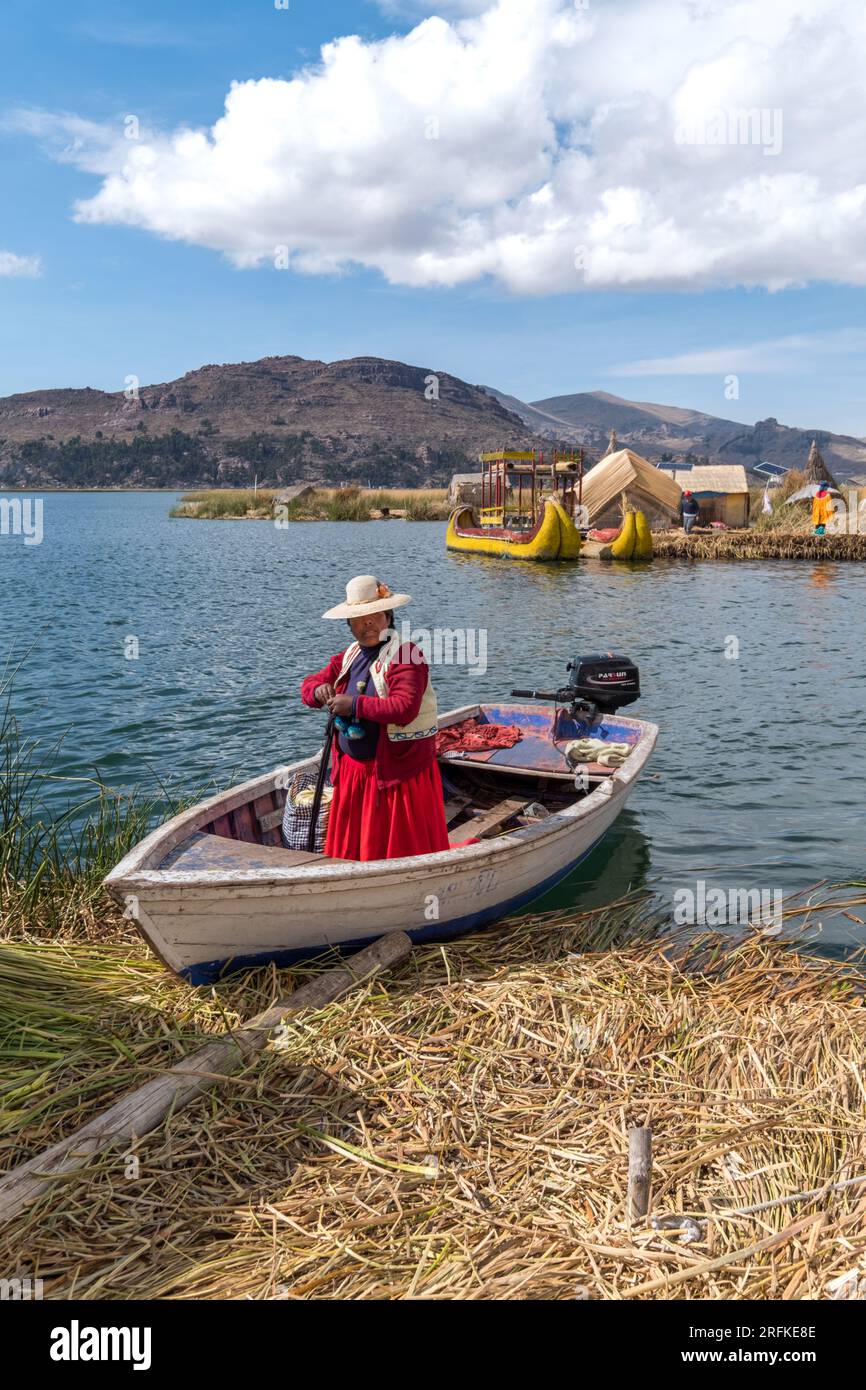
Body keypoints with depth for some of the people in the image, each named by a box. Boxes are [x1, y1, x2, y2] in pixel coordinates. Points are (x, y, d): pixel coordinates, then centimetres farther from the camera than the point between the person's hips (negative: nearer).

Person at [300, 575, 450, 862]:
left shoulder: (405, 655, -14)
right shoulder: (349, 657, 11)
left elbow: (404, 709, -27)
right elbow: (310, 683, 16)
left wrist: (354, 705, -23)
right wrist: (319, 691, -8)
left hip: (397, 771, -8)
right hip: (352, 771, 8)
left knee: (402, 849, 3)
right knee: (350, 846, 16)